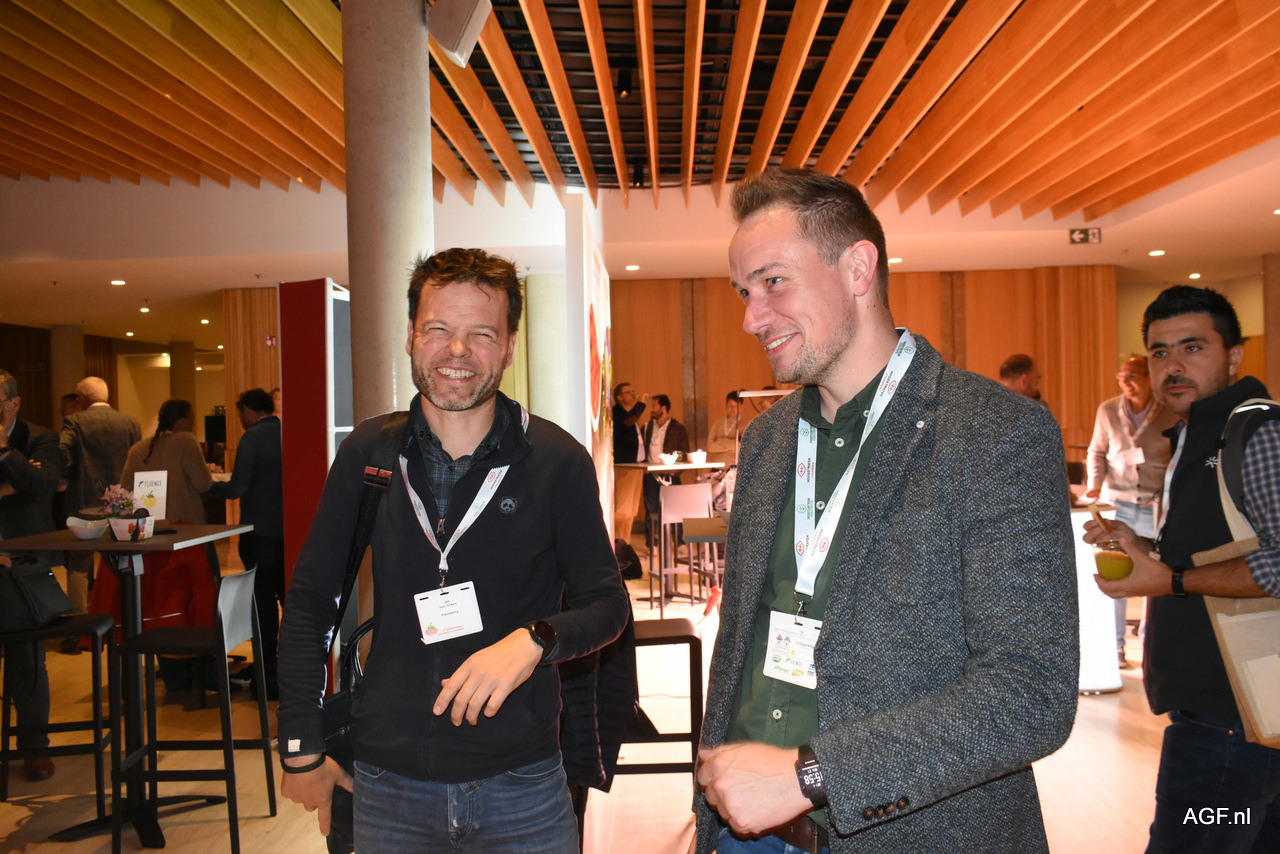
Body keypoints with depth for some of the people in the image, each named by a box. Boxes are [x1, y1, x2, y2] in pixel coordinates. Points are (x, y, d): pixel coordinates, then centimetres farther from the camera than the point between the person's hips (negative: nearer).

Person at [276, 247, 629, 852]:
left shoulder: (558, 461, -7)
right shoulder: (366, 454, -2)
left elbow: (606, 603, -2)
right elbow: (309, 603, 6)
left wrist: (535, 639, -22)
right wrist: (302, 748, 4)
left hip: (520, 784, -1)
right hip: (387, 783, 2)